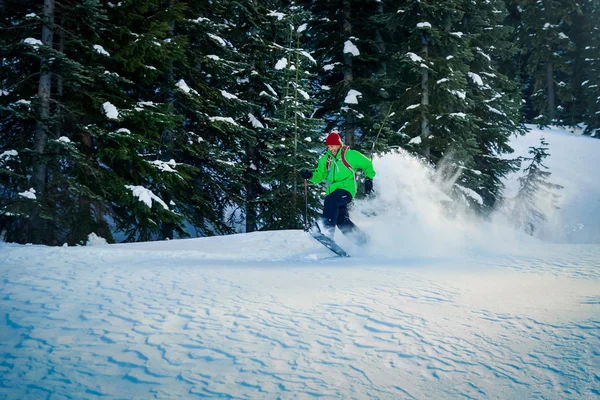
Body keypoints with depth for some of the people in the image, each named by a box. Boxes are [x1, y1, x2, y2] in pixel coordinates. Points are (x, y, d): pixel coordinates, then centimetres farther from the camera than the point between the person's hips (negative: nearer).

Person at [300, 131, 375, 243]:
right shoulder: (326, 159, 16)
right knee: (342, 221, 0)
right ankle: (361, 239, 16)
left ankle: (328, 232, -40)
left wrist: (368, 179, 3)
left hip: (346, 188, -6)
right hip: (333, 191, 7)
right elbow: (319, 175, 13)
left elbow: (367, 164, 10)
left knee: (330, 200, -33)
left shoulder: (350, 155, 1)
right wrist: (310, 175, -6)